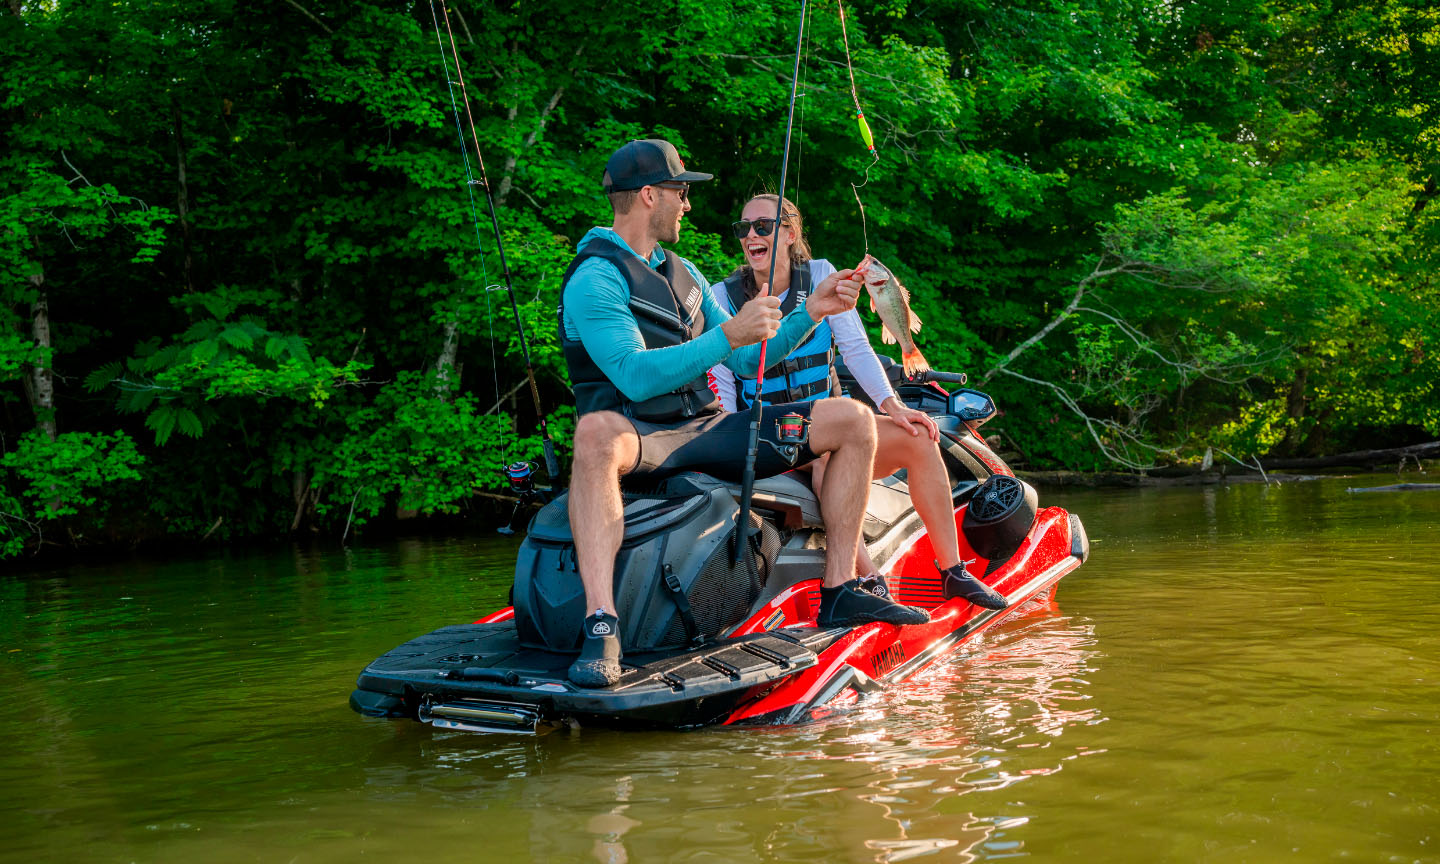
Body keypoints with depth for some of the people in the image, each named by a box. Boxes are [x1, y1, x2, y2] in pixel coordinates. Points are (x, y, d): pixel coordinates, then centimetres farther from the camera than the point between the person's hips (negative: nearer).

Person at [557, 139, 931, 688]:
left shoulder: (681, 273, 20)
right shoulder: (593, 280, -9)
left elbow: (746, 362, 21)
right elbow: (635, 377, -23)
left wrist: (811, 312, 10)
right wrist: (729, 335, -27)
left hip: (703, 430, 8)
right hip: (641, 439, -8)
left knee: (852, 420, 0)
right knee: (598, 431, -45)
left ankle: (838, 593, -1)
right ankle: (600, 625, -50)